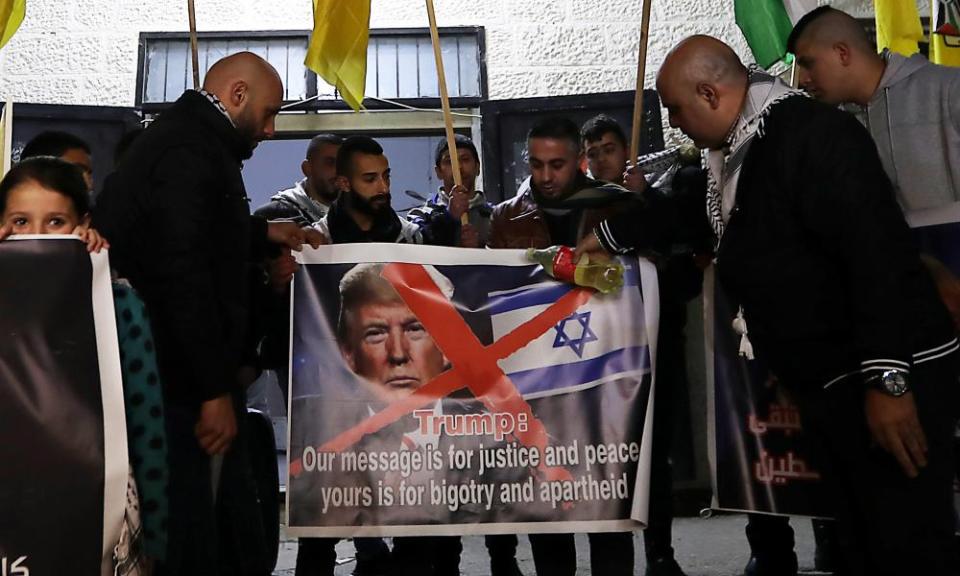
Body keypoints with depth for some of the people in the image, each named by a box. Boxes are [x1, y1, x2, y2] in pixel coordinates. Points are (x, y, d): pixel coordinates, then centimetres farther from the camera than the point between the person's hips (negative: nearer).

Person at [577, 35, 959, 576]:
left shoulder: (812, 134, -18)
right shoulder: (736, 151, 12)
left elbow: (879, 253, -24)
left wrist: (888, 380, -26)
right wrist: (611, 235, 35)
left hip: (892, 376, -9)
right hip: (830, 384, 10)